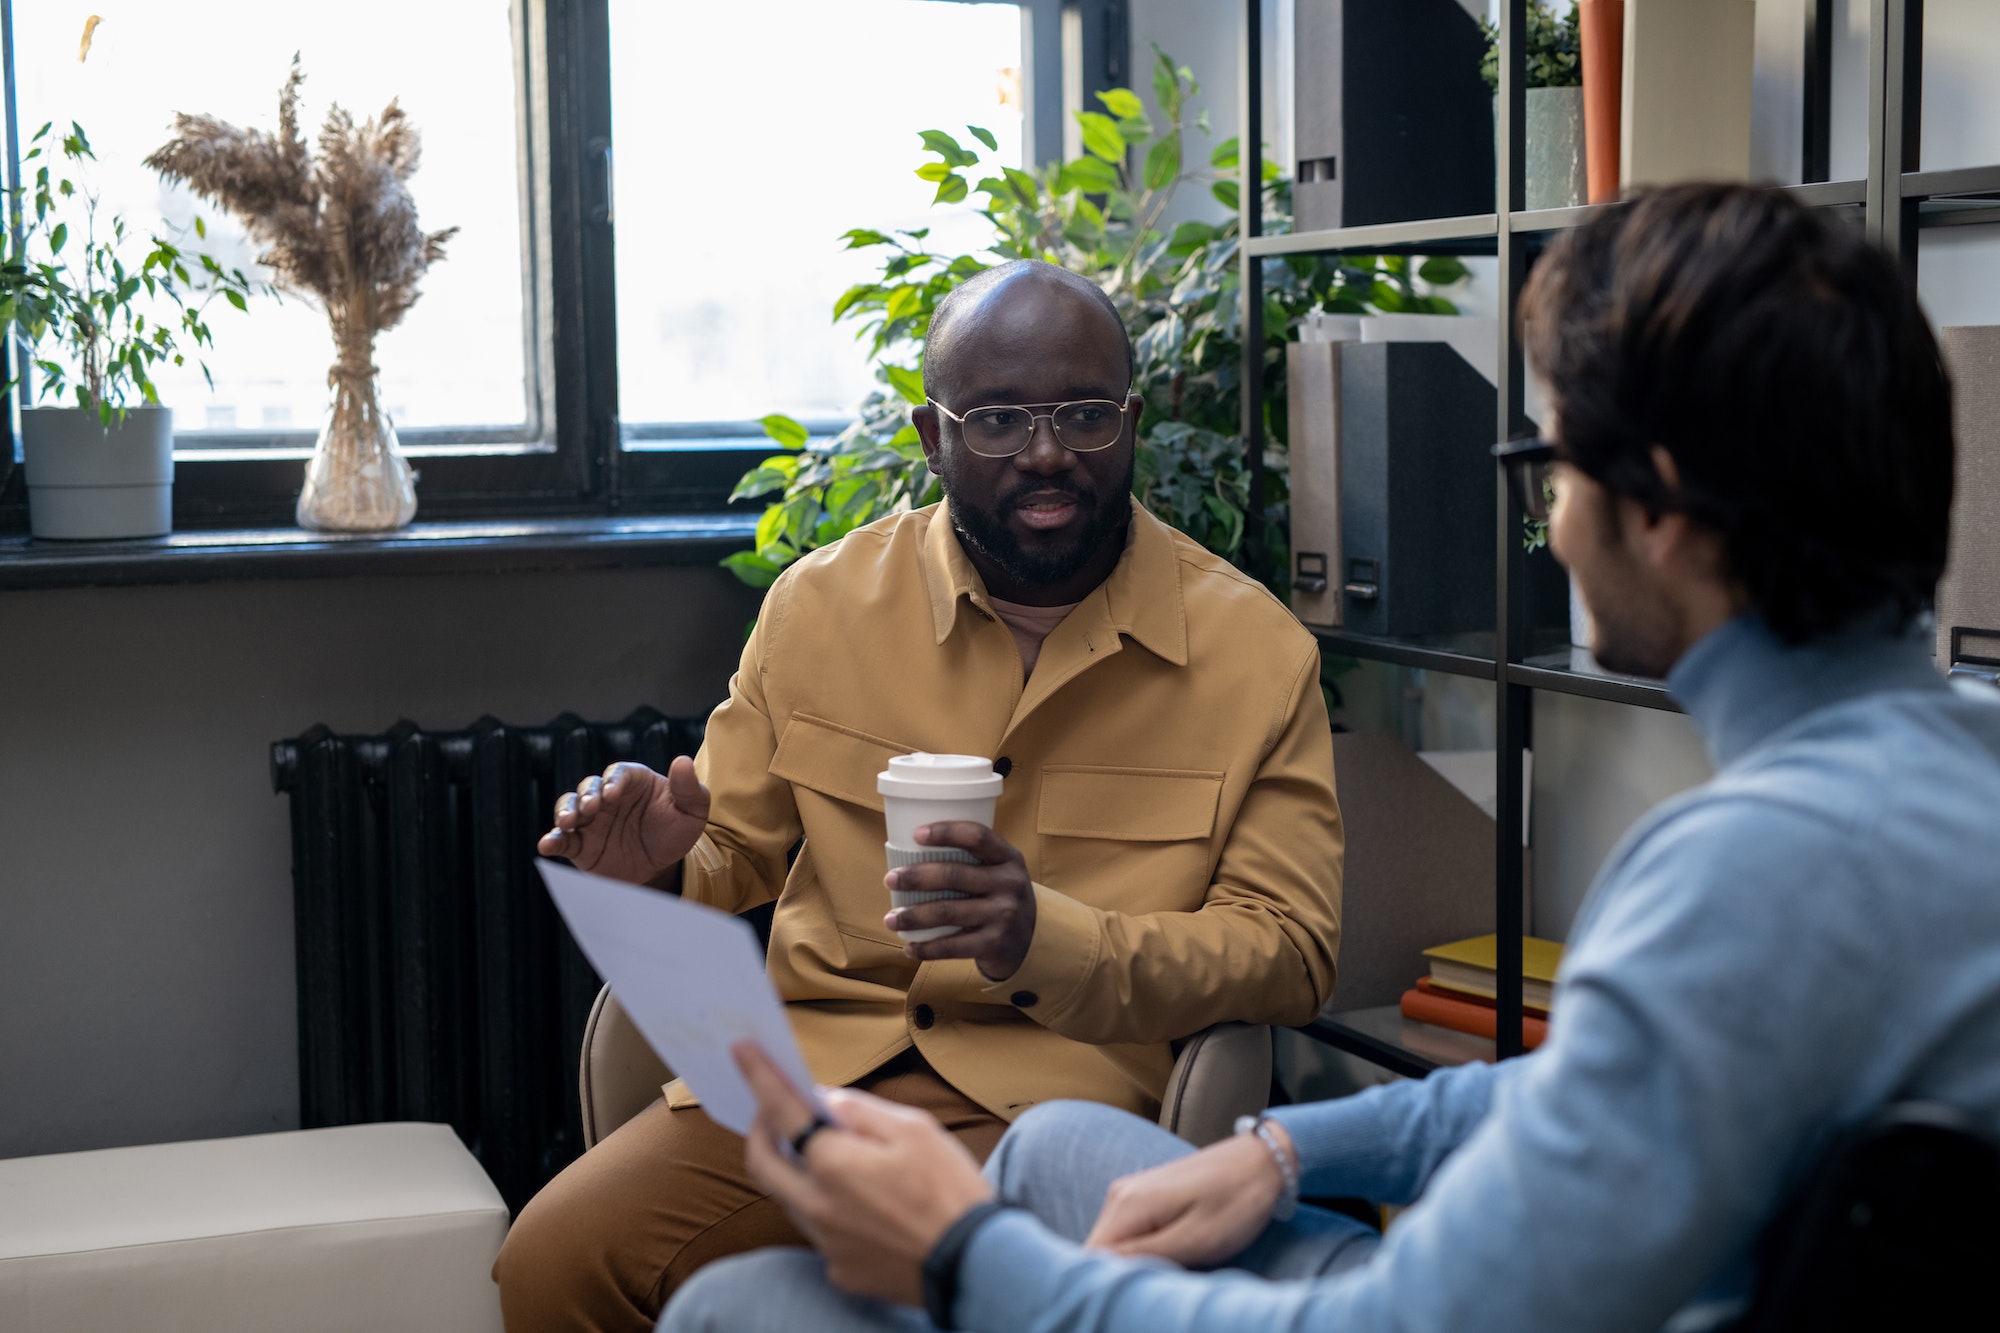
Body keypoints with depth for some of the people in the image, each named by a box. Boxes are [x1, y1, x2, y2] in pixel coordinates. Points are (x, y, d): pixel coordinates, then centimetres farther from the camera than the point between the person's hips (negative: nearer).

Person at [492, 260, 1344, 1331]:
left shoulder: (1256, 652, 1)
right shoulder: (821, 604, 8)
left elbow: (1291, 949, -2)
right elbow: (731, 859, 18)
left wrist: (1052, 939, -20)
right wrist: (660, 869, -8)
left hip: (1062, 1092, -2)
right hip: (803, 1067, 3)